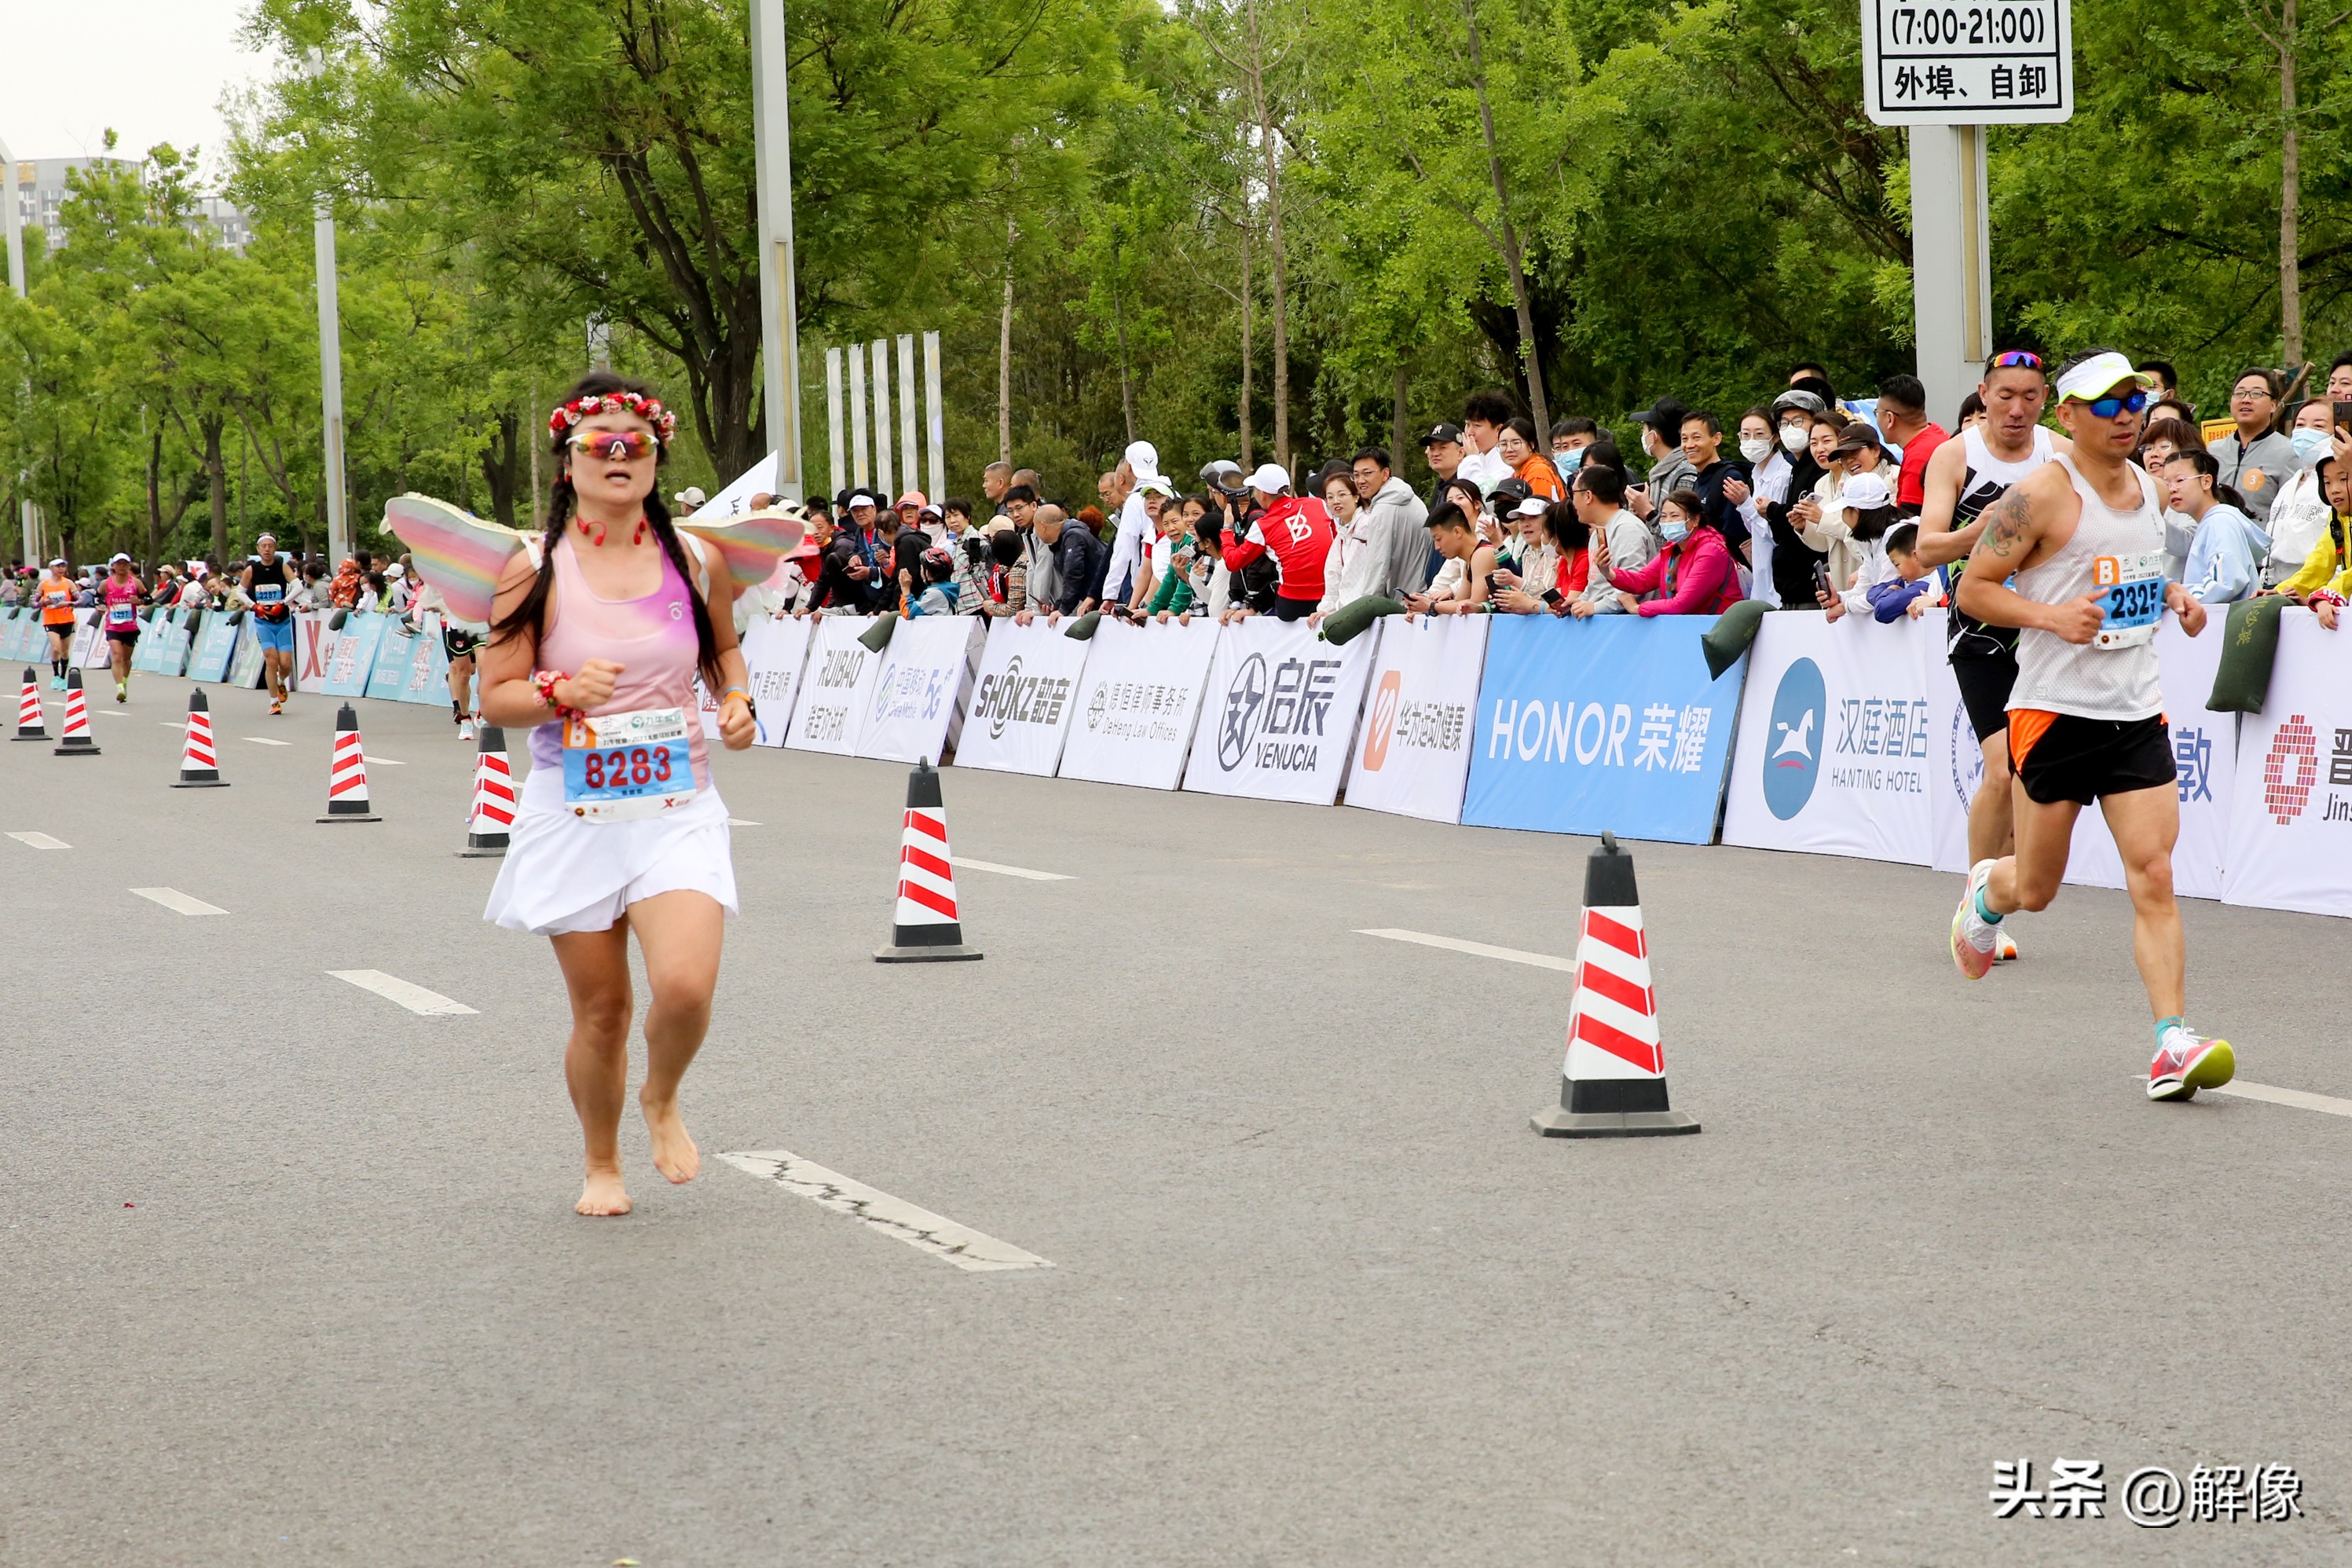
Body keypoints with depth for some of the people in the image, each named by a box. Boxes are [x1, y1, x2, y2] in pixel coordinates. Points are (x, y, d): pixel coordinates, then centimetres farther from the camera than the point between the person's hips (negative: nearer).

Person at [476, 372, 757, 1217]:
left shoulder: (696, 562, 2)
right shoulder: (537, 570, -4)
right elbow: (495, 697, -3)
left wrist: (737, 699, 2)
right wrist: (561, 694, -22)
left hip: (676, 807, 1)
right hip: (573, 811, -1)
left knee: (686, 986, -20)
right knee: (602, 1011, 6)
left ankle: (662, 1098, 14)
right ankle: (601, 1165, 32)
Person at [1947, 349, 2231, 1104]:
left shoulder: (2143, 484, 11)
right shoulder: (2043, 493, -11)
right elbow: (1973, 589, -10)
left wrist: (2172, 598, 9)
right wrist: (2052, 615, -24)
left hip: (2137, 711, 5)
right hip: (2055, 709, -5)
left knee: (2153, 877, -8)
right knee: (2036, 887, 7)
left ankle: (2173, 1041, -11)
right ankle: (1986, 890, 43)